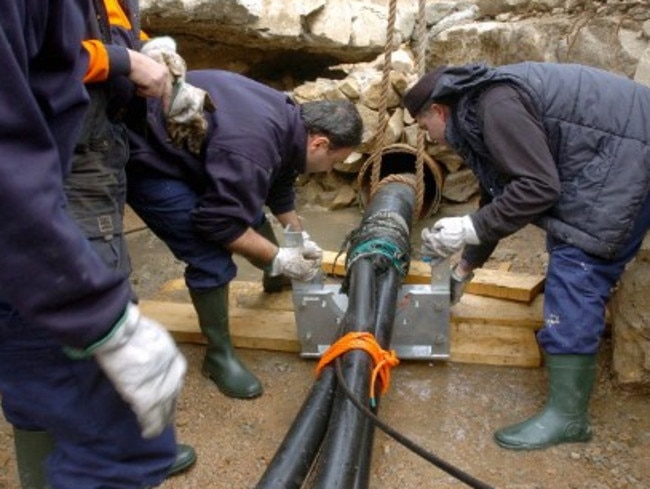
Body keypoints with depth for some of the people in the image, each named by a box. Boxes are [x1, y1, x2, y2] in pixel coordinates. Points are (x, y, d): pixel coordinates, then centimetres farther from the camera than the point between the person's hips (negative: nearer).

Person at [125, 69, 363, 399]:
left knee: (249, 211, 20)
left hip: (186, 151, 10)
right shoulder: (251, 149, -35)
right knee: (211, 258, -15)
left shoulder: (288, 118, -4)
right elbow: (218, 221, -29)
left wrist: (299, 237, 12)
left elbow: (279, 183, 12)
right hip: (146, 159, -10)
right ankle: (219, 355, 3)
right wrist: (278, 259, -20)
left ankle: (277, 278, 46)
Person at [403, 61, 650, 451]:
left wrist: (468, 228, -17)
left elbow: (538, 187, -23)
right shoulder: (478, 112, 15)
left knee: (577, 268, -14)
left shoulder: (495, 104, -18)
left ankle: (567, 415, -11)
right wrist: (465, 266, 28)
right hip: (613, 152, 11)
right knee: (571, 255, 17)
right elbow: (497, 195, 22)